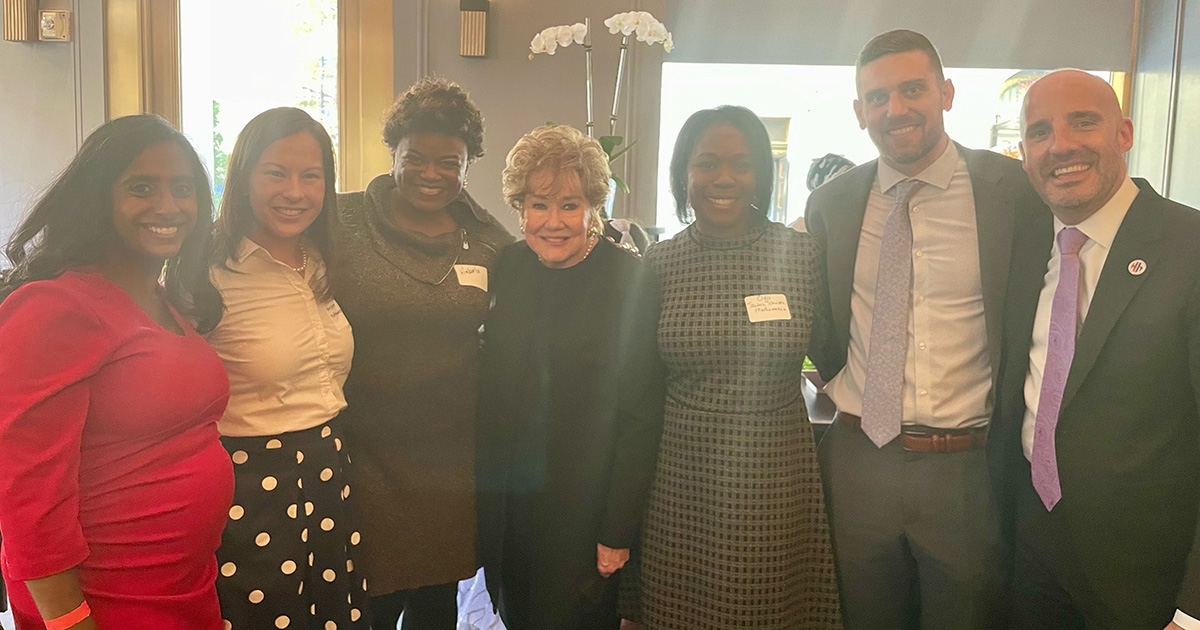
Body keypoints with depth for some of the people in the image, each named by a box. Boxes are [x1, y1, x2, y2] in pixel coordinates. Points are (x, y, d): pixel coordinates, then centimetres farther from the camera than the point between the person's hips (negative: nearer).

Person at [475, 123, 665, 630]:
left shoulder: (631, 280, -12)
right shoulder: (505, 269, 0)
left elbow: (640, 420, -12)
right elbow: (491, 388, 7)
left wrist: (618, 532, -13)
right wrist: (484, 484, 4)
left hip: (585, 510, -4)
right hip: (505, 504, 4)